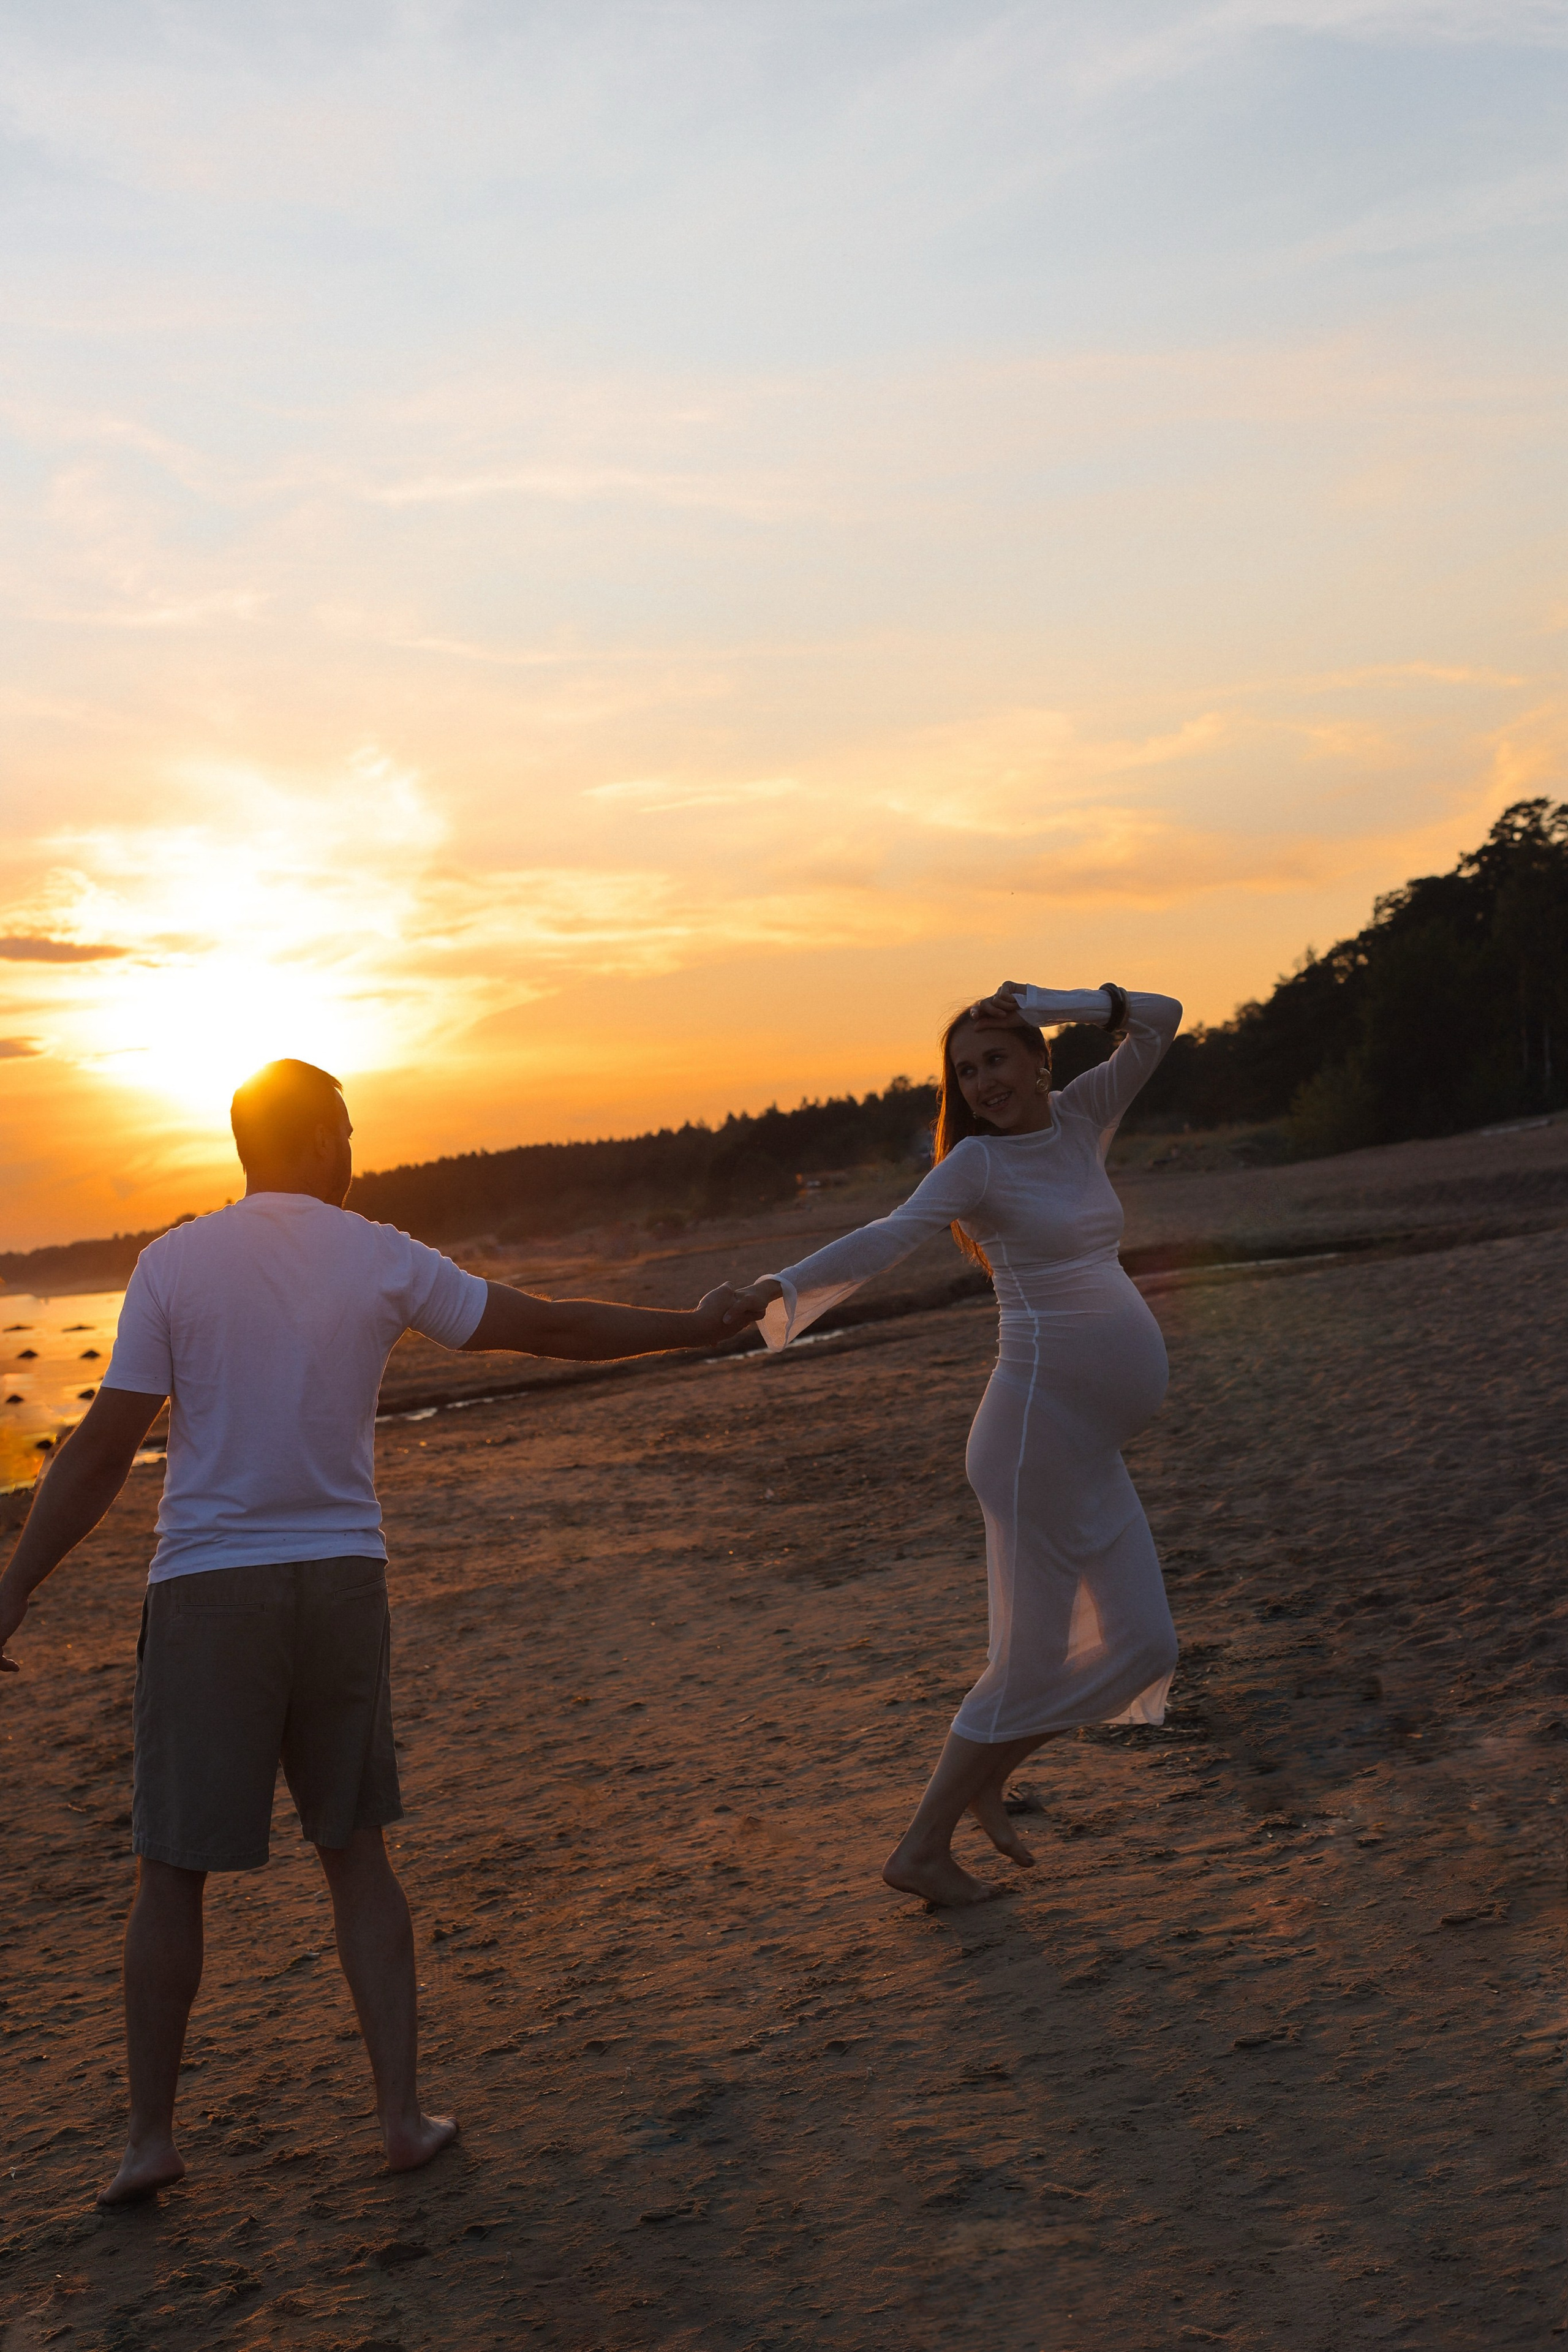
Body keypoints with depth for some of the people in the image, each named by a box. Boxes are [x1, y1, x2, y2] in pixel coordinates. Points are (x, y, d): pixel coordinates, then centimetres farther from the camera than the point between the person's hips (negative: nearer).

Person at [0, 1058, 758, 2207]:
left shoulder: (174, 1263, -3)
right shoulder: (384, 1261, 0)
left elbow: (104, 1448, -7)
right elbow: (553, 1327, 7)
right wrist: (696, 1327, 19)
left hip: (208, 1592, -1)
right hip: (343, 1579, 2)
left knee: (172, 1871, 9)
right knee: (356, 1852, 13)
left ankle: (151, 2135, 16)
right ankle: (404, 2114, 15)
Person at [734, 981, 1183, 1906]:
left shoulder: (1081, 1117, 11)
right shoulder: (976, 1163, -7)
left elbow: (1162, 1020, 14)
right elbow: (887, 1237, -22)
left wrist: (1055, 1003, 0)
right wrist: (782, 1287, -38)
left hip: (1097, 1433, 7)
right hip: (1041, 1412, -7)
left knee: (1142, 1641, 9)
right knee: (1035, 1653, -5)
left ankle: (987, 1778, 25)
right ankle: (922, 1848, 7)